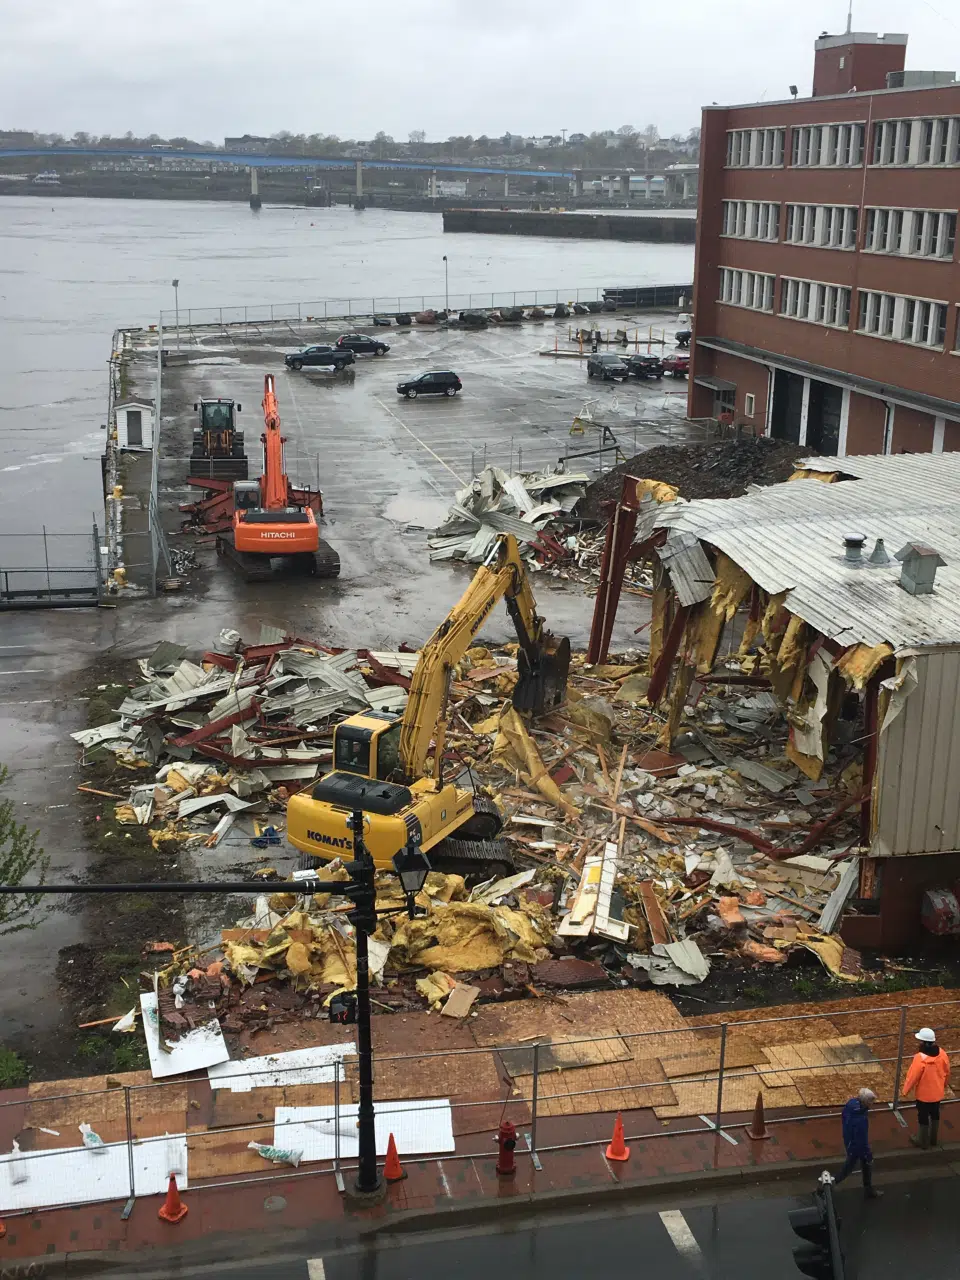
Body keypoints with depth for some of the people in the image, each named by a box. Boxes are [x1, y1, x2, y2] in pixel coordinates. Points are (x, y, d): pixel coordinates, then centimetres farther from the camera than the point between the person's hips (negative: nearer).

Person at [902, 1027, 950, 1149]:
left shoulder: (920, 1058, -31)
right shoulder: (941, 1053, -12)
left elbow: (912, 1076, -21)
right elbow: (947, 1071, 4)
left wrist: (906, 1091, -6)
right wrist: (945, 1084, 24)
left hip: (924, 1094, -6)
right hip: (938, 1092, 6)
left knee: (923, 1117, 13)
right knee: (935, 1114, 24)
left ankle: (923, 1142, 29)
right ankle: (933, 1139, 41)